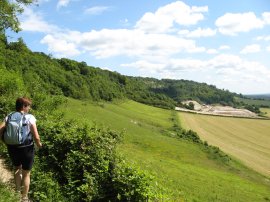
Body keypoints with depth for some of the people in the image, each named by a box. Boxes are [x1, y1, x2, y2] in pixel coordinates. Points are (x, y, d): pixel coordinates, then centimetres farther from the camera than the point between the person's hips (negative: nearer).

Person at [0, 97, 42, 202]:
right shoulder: (30, 118, -15)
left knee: (17, 168, 30)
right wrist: (39, 144, 0)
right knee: (26, 174, 15)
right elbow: (36, 137, -20)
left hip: (12, 148, 4)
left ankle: (17, 191, 48)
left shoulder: (9, 117, -3)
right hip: (26, 149, -4)